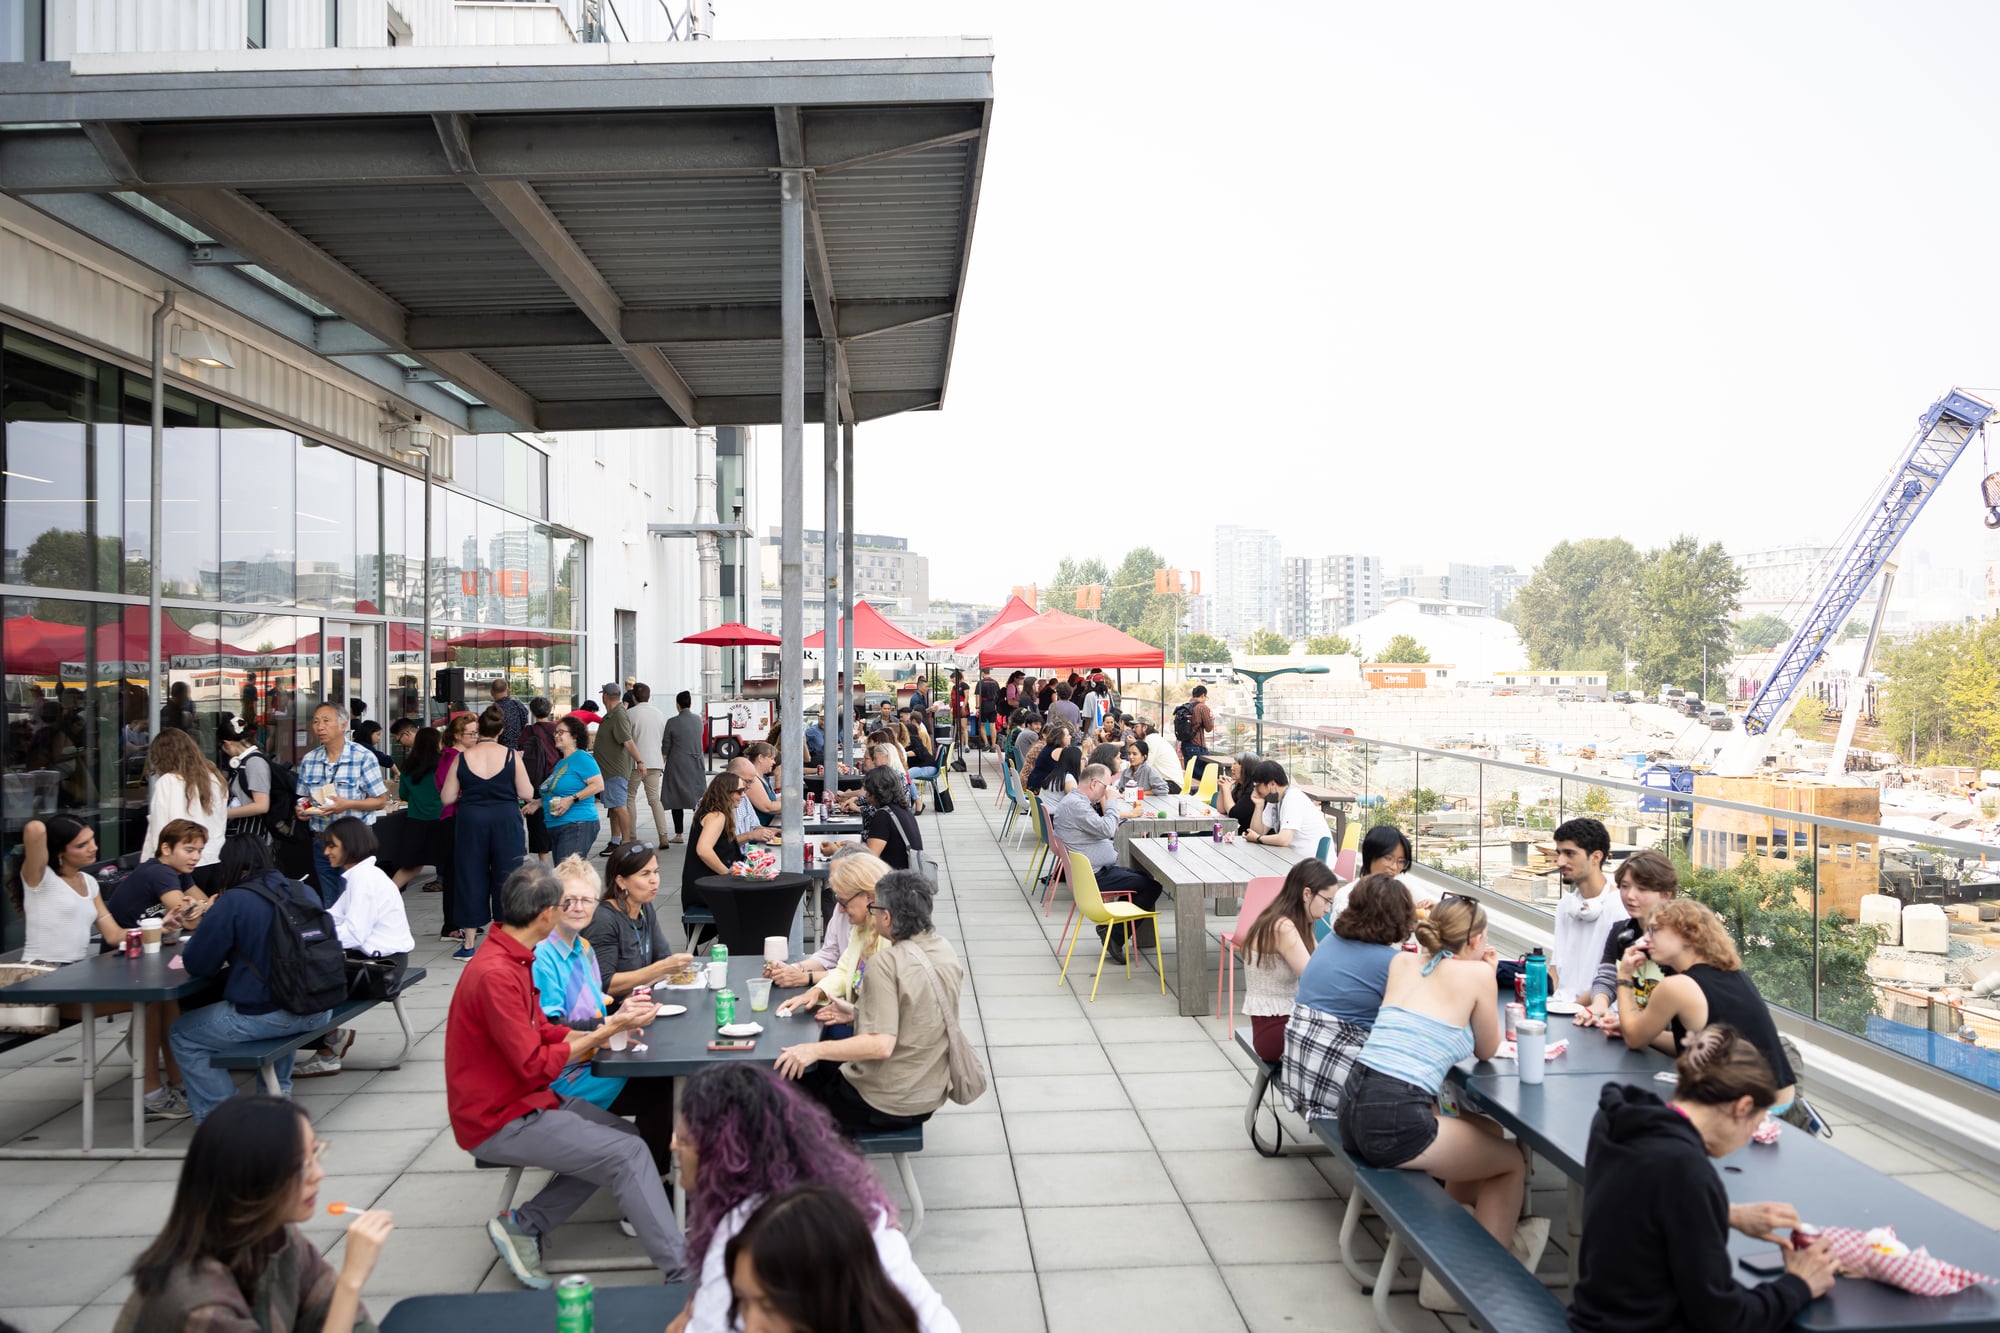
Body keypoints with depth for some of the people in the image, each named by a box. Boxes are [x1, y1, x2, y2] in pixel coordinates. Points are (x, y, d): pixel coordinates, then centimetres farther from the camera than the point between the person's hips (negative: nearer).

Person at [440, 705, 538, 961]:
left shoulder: (463, 758, -2)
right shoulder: (511, 756, -5)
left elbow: (447, 798, 2)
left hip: (470, 820, 1)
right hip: (506, 820, -1)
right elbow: (527, 795, -4)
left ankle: (468, 944, 16)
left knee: (471, 879, 10)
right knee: (506, 879, 8)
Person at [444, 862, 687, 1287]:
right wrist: (604, 1033, -16)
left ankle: (522, 1226, 8)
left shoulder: (512, 956, 6)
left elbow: (541, 1030, 11)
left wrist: (608, 1025, 0)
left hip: (525, 1100, 10)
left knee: (624, 1137, 8)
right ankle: (681, 1272, -9)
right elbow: (535, 1065, -23)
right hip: (499, 1121, -10)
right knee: (627, 1154, -15)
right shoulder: (496, 974, -26)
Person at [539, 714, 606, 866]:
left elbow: (598, 785, -17)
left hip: (577, 826, -10)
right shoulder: (560, 762, 21)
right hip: (555, 827, 10)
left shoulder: (581, 757, -7)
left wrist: (572, 799, -21)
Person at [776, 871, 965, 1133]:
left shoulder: (886, 962, -24)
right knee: (826, 1064, 27)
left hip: (886, 1106, -8)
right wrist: (855, 1014, 17)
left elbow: (881, 1045, -30)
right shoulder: (944, 949, -1)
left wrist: (815, 1049, -27)